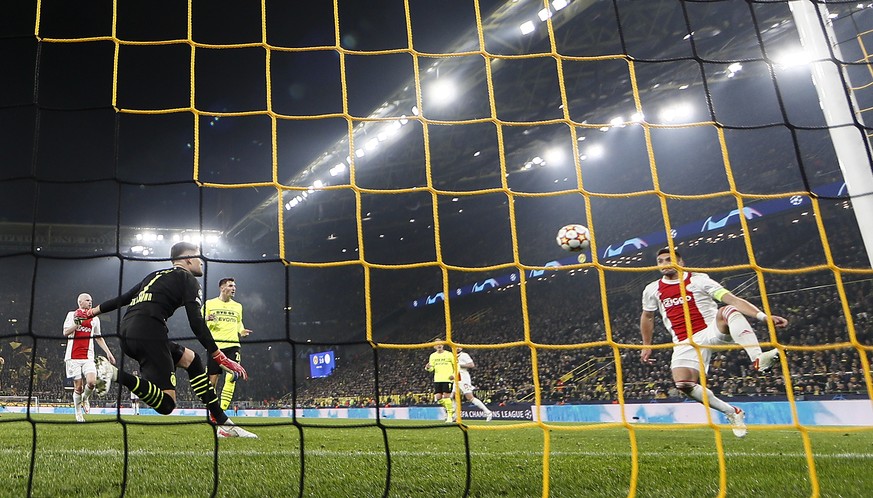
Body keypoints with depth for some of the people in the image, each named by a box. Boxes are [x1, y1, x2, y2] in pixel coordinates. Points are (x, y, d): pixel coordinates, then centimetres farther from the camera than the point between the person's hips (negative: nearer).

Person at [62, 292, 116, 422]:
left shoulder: (95, 318, 16)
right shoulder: (71, 315, 7)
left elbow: (98, 337, 22)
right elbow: (65, 333, -1)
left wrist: (108, 352, 15)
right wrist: (77, 323, -14)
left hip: (88, 357, 2)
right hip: (73, 356, -2)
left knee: (91, 382, -18)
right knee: (78, 386, -2)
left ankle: (85, 398, 14)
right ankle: (78, 413, 16)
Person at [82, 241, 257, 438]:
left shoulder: (155, 275, 27)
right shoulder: (188, 279, 4)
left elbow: (122, 298, 29)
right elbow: (196, 323, -6)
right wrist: (220, 357, -6)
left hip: (127, 334, 9)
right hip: (148, 334, -9)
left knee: (190, 358, 20)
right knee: (166, 404, -10)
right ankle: (115, 374, -26)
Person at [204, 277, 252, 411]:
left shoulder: (238, 306, 17)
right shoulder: (210, 304, 6)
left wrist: (242, 332, 6)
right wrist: (207, 319, -14)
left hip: (232, 346, 2)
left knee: (231, 377, -14)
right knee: (212, 379, 0)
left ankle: (222, 410, -11)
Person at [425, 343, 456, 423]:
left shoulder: (449, 354, 0)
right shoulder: (433, 356, 11)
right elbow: (431, 368, 9)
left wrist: (454, 374, -11)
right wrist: (428, 367, -14)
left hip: (447, 379, -4)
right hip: (437, 379, 4)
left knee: (446, 396, -12)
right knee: (438, 398, -1)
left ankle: (450, 416, 1)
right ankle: (451, 410, 22)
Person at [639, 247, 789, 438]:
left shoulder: (699, 280, -1)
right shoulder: (652, 290, 10)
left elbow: (732, 299, -10)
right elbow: (647, 317, 26)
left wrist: (763, 315, -22)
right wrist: (646, 346, 26)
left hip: (712, 330, -2)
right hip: (685, 343, 3)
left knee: (728, 311, -33)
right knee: (683, 384, -21)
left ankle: (758, 360, -46)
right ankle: (732, 413, -1)